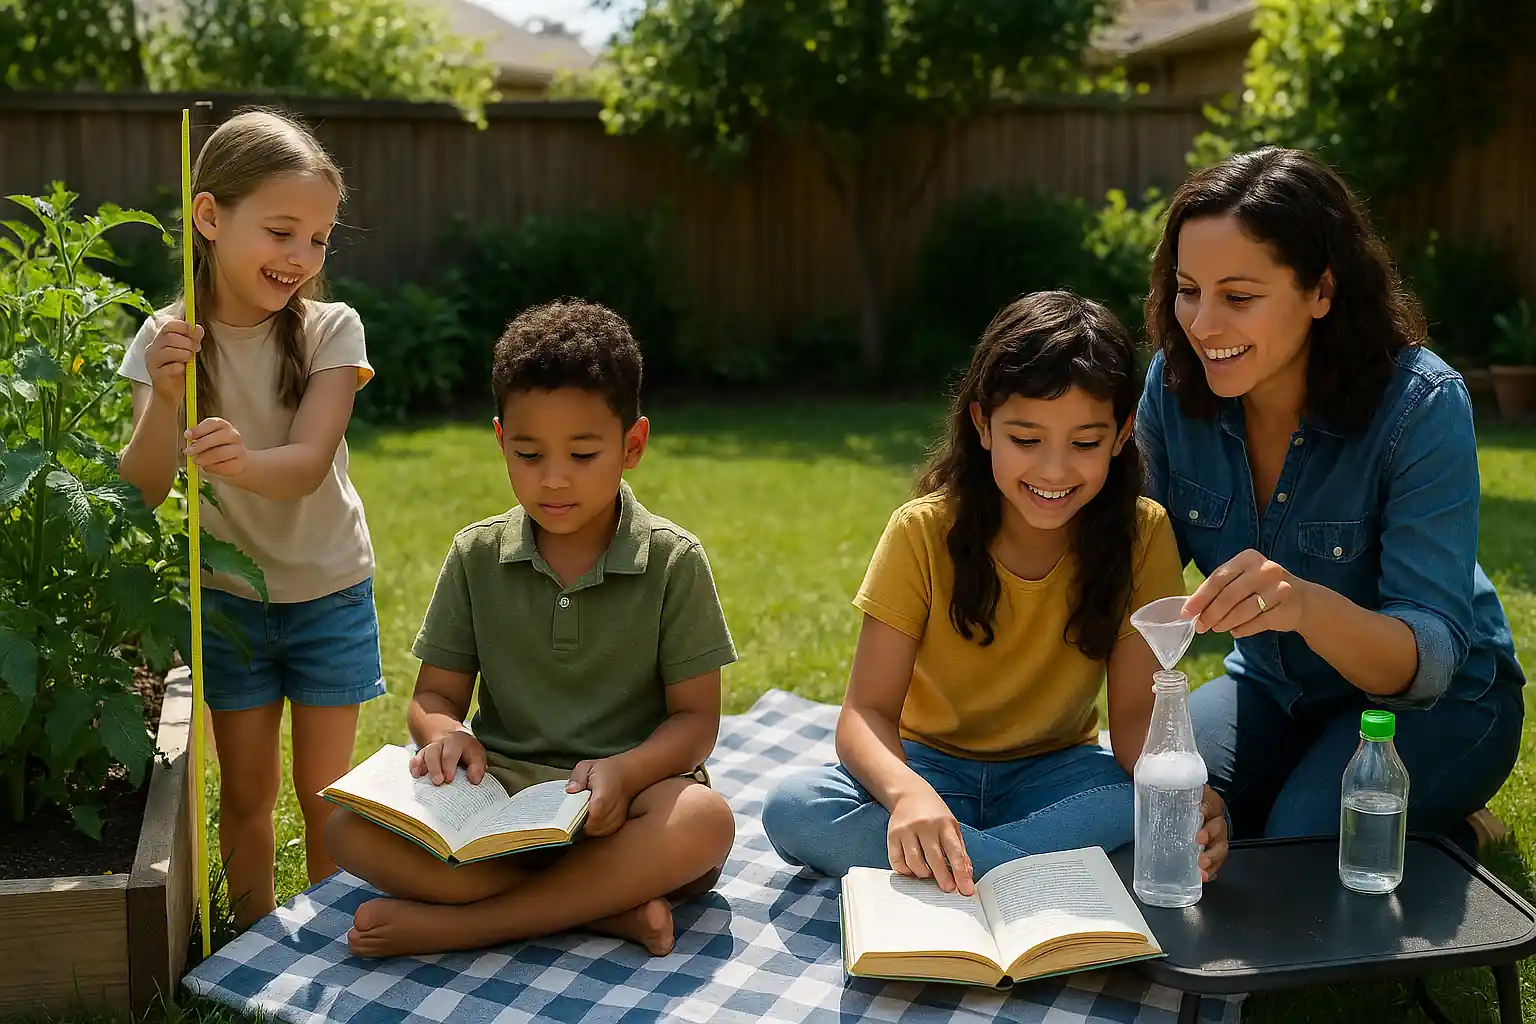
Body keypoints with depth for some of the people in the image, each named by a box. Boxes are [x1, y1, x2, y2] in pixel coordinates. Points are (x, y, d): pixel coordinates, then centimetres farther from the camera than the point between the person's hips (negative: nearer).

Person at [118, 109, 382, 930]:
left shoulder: (330, 330, -13)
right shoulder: (168, 341, -10)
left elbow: (306, 463, -24)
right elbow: (143, 493, -15)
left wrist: (243, 463, -46)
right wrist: (163, 398, -32)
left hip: (329, 593, -1)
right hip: (228, 596, 1)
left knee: (324, 791, 8)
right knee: (246, 791, 11)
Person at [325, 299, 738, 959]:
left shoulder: (673, 562, -2)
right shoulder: (477, 556, 5)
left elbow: (695, 717, -3)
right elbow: (435, 694, 8)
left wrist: (625, 771, -24)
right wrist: (444, 732, -18)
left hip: (627, 795, -2)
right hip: (498, 791, 2)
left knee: (703, 820, -36)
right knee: (351, 828, -23)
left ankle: (453, 924, -28)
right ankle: (610, 909, -27)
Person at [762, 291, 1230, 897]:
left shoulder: (1141, 534, -10)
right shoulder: (924, 533, -14)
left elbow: (1136, 713, -12)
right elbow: (865, 714, -18)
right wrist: (907, 792, -42)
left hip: (1053, 776, 1)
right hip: (932, 769, 0)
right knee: (792, 808, -30)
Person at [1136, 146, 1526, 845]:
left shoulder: (1420, 405, -26)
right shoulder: (1176, 384, -13)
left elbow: (1430, 659, -30)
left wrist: (1310, 607, -51)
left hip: (1438, 700, -3)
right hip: (1272, 688, 3)